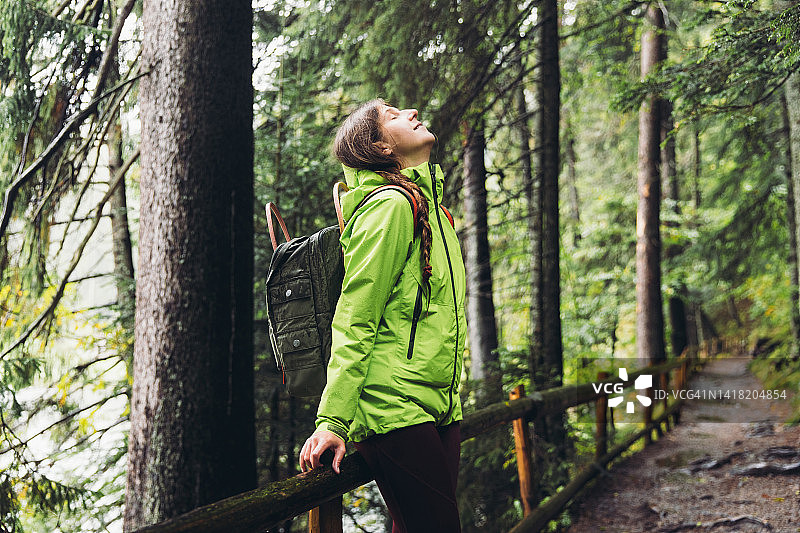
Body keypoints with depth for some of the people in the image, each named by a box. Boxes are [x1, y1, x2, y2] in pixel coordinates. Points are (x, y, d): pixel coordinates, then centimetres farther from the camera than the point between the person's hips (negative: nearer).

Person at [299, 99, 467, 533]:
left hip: (438, 410, 9)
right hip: (396, 410, -9)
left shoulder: (430, 204, 17)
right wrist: (333, 421, -19)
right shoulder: (391, 205, -11)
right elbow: (354, 318, -15)